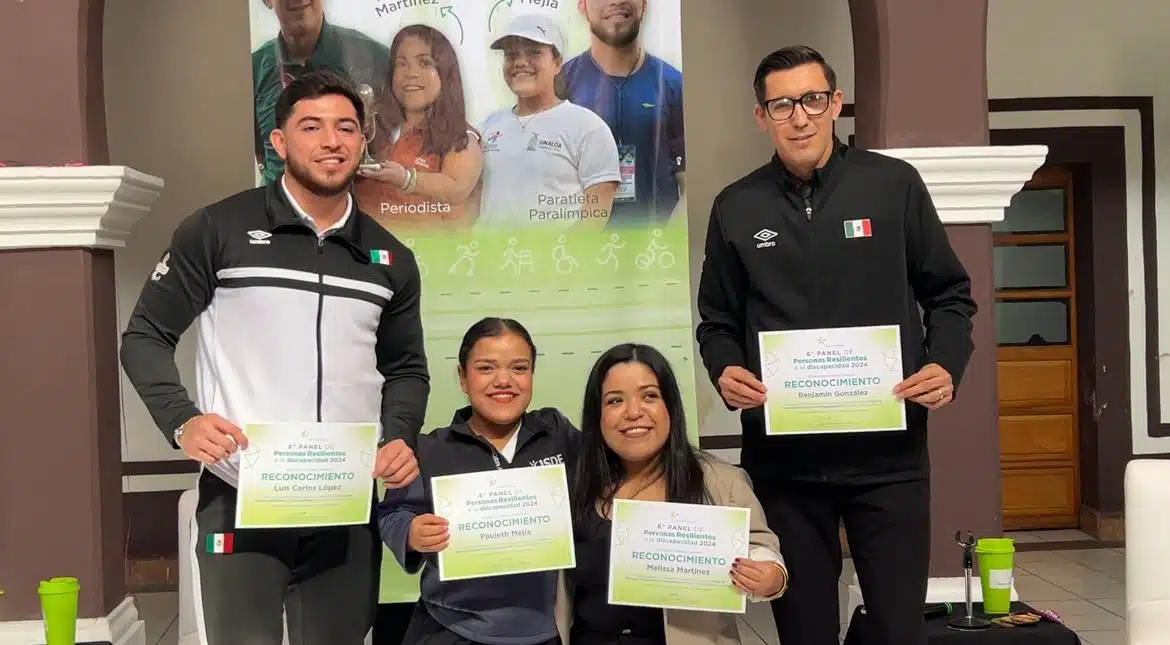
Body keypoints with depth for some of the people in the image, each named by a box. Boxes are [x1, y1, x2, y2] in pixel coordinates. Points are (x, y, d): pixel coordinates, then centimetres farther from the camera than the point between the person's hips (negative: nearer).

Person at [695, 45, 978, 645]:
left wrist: (946, 364, -9)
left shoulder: (894, 184, 2)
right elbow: (717, 321, 13)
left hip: (888, 449, -1)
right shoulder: (736, 208, 6)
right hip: (781, 454, 2)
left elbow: (949, 294, 8)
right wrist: (725, 371, -7)